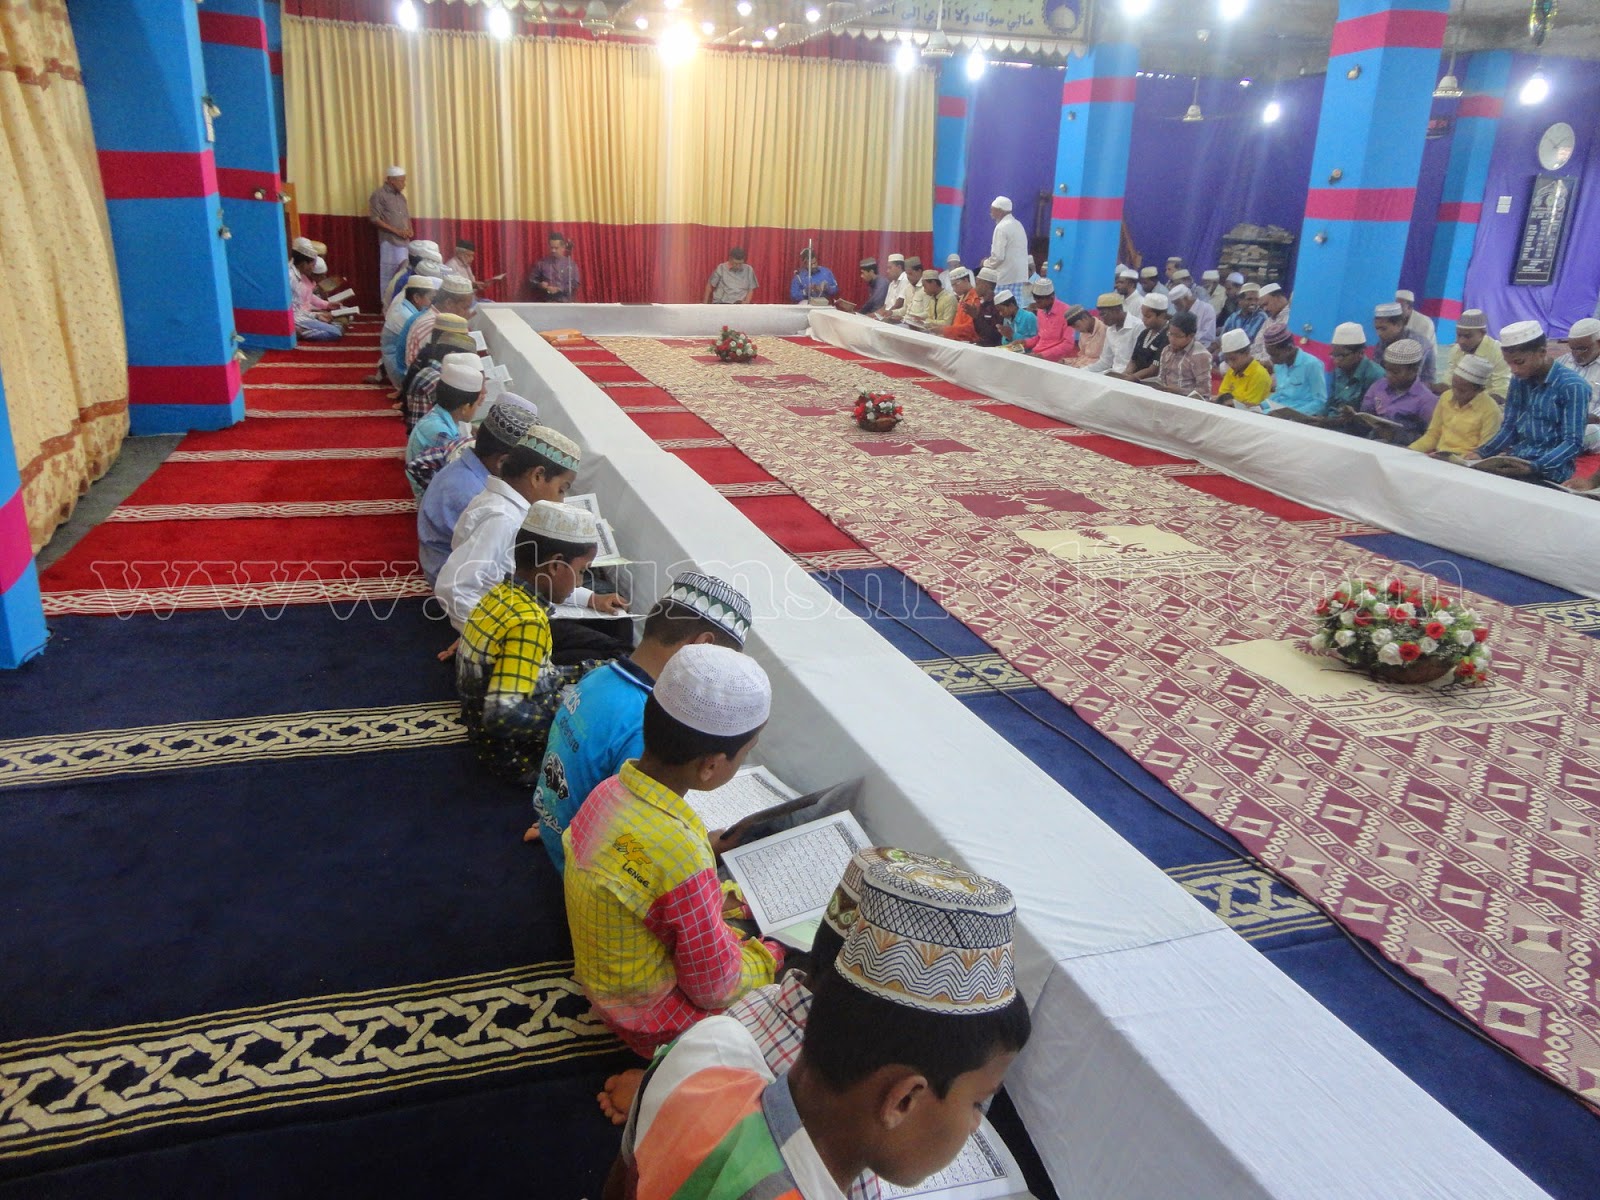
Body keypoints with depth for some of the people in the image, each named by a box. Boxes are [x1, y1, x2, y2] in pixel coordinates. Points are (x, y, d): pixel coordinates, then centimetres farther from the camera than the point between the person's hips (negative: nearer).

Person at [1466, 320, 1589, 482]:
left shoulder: (1573, 385, -11)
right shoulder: (1518, 380, 9)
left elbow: (1573, 443, -14)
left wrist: (1533, 467, -28)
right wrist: (1481, 453, -4)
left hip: (1549, 471, -7)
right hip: (1514, 463, 7)